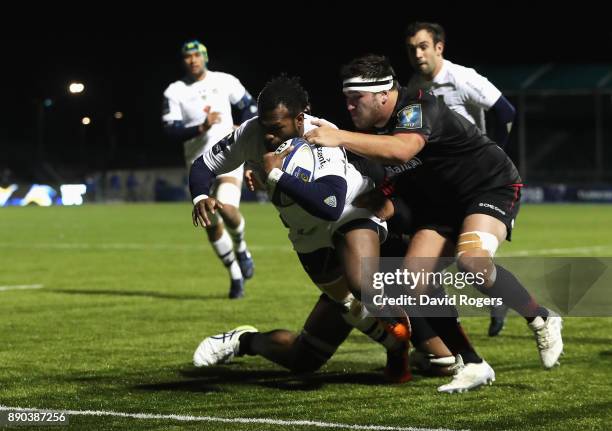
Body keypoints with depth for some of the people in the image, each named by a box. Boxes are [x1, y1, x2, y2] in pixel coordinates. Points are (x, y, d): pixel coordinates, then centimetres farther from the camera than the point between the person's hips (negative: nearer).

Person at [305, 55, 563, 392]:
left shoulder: (417, 108, -23)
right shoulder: (373, 134, 4)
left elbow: (402, 149, -47)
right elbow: (384, 207, 14)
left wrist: (340, 138, -46)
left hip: (492, 187, -8)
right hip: (439, 205, 8)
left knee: (471, 261, -34)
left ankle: (543, 322, -10)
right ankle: (471, 365, -8)